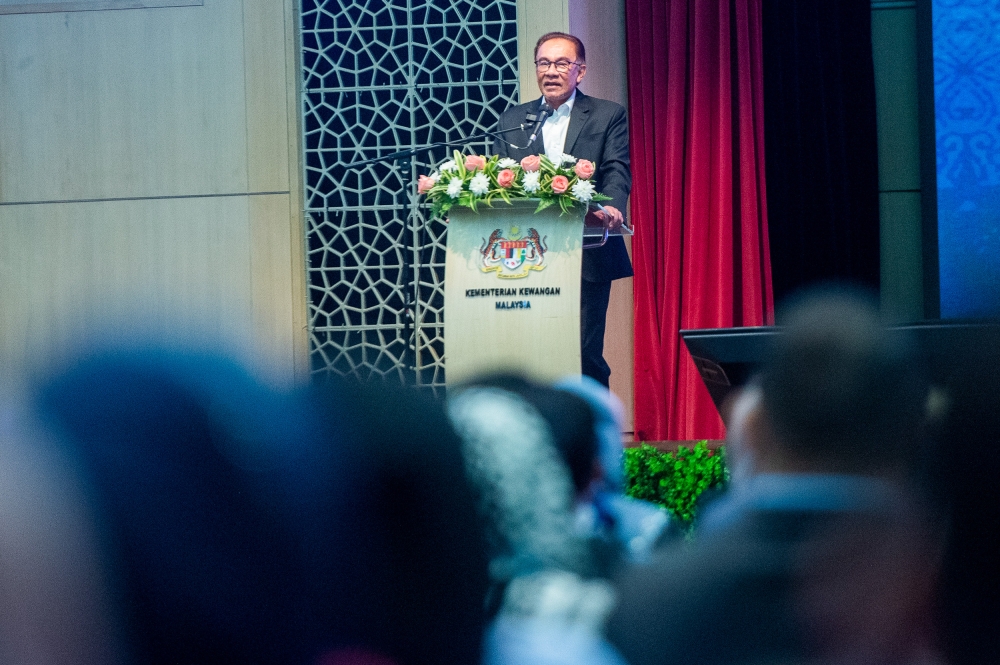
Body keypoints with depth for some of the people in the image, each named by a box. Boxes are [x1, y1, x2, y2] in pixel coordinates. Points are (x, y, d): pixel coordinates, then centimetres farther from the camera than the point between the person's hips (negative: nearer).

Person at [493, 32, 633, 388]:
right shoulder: (512, 119, 17)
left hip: (587, 255, -3)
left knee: (585, 352, -6)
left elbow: (617, 171, -4)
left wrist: (610, 206, -26)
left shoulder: (608, 116, 8)